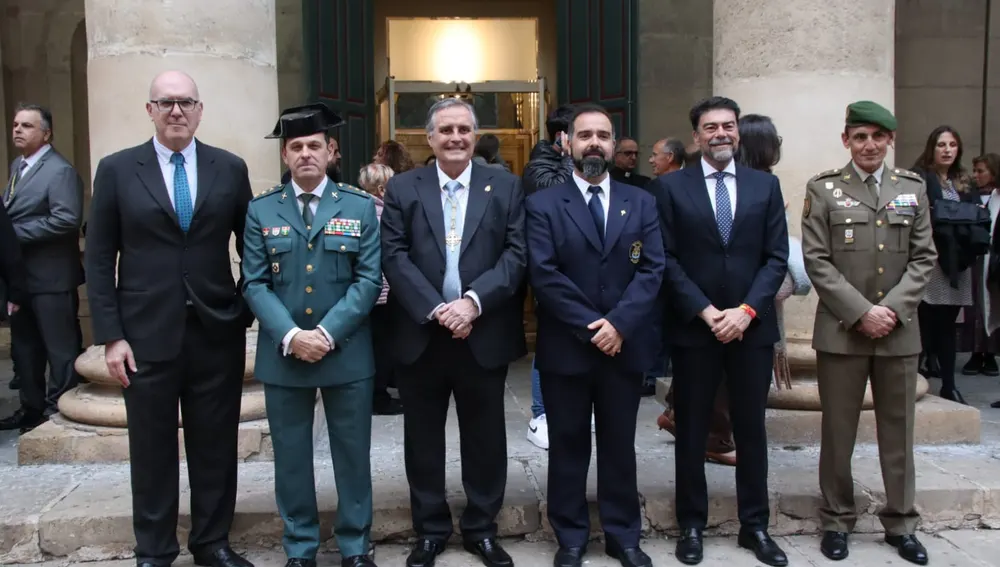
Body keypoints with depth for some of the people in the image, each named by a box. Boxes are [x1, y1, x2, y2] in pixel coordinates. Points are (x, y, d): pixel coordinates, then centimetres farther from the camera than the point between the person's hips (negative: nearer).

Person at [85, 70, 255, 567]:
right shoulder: (117, 170, 1)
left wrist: (256, 310, -1)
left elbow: (251, 245, 9)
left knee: (215, 444, 10)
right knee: (151, 447, 9)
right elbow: (99, 259, 0)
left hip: (218, 330, 1)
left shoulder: (230, 168, 5)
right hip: (146, 332, -1)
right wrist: (110, 335, -5)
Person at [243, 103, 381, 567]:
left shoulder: (360, 207, 2)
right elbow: (254, 284, -1)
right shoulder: (260, 210, 4)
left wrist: (328, 333, -15)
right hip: (283, 354, 1)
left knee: (353, 453, 9)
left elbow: (369, 279, -5)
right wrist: (290, 336, -15)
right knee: (291, 456, 10)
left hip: (347, 352, 0)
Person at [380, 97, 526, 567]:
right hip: (420, 334, 1)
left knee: (485, 437, 10)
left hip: (484, 333, 0)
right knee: (423, 438, 10)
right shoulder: (402, 188, 5)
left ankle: (482, 529, 27)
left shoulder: (505, 186, 5)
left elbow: (516, 254, -4)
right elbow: (393, 256, -4)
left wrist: (473, 301, -17)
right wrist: (435, 308, -16)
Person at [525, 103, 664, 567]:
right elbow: (544, 274, -10)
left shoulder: (641, 203, 8)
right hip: (566, 348, -2)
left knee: (619, 445, 13)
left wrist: (619, 323, -15)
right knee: (568, 446, 9)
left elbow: (652, 269, -2)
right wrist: (590, 327, -15)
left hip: (626, 346, 2)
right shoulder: (543, 204, 0)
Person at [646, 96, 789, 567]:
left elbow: (776, 257, 2)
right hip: (693, 328, -2)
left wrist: (746, 311, -11)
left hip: (752, 326, 2)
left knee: (751, 428, 11)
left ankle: (755, 526, 24)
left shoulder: (765, 185, 7)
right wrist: (706, 311, -13)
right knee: (692, 432, 8)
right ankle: (691, 525, 21)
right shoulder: (670, 187, 1)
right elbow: (667, 260, -4)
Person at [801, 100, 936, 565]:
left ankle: (901, 524, 24)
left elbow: (924, 258, 5)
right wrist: (861, 312, -13)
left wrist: (893, 308, -9)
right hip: (841, 329, -2)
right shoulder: (823, 188, 0)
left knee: (898, 431, 11)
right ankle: (837, 521, 19)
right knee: (838, 432, 5)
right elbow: (816, 261, -6)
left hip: (900, 330, 3)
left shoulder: (913, 188, 9)